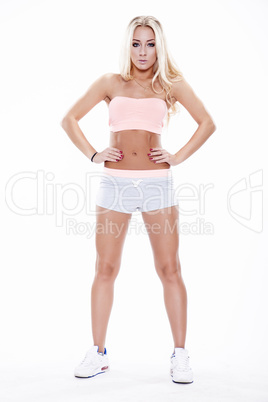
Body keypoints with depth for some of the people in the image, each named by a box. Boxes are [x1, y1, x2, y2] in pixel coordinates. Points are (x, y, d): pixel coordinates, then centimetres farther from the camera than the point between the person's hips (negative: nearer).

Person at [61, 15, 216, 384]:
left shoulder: (171, 84, 10)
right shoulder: (110, 83, 11)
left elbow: (207, 123, 12)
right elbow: (70, 119, 13)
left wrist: (179, 156, 1)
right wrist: (92, 154, 1)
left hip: (157, 183, -1)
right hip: (114, 183, 1)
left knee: (170, 270, -1)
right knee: (105, 270, 4)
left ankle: (180, 356, 10)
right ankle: (98, 353, 17)